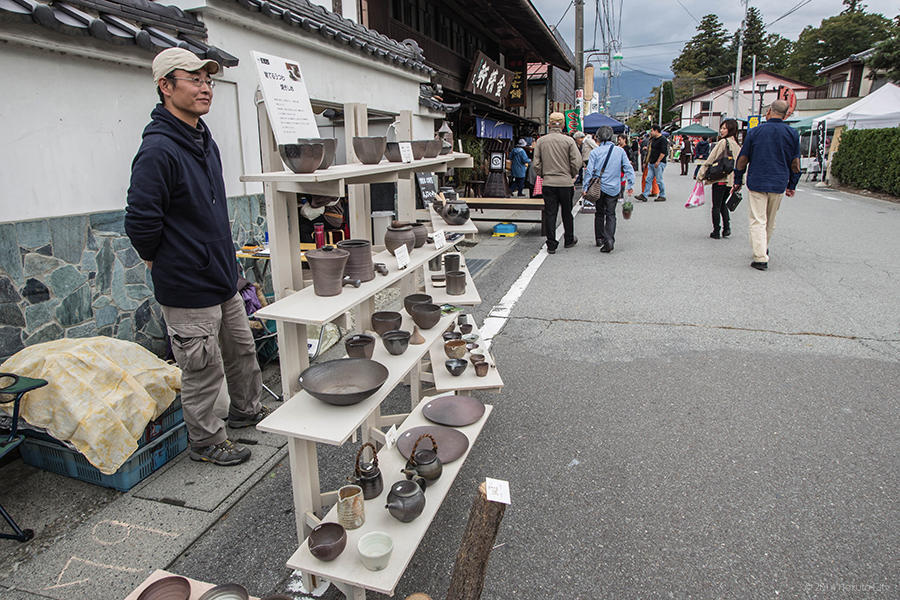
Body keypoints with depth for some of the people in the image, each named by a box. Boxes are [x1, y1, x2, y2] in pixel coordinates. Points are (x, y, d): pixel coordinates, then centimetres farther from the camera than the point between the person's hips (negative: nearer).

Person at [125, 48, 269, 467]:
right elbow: (140, 222, -22)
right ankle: (206, 441, 25)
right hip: (188, 289, -9)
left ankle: (246, 409, 44)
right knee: (203, 369, 5)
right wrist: (161, 261, -6)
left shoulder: (205, 141, 10)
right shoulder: (158, 150, -20)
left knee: (242, 349, 22)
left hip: (223, 279, 9)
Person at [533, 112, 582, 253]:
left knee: (550, 214, 4)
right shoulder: (569, 140, -6)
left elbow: (536, 164, 1)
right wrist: (571, 176, 9)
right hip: (566, 183, -1)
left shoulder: (541, 141, 0)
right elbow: (577, 162, -7)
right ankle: (569, 240, 29)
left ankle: (551, 245, 4)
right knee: (567, 213, 14)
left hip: (547, 183, 1)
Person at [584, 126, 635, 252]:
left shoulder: (595, 152, -6)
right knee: (610, 215, 5)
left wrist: (586, 188, -1)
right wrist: (631, 185, 6)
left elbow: (589, 171, -7)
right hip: (613, 188, 1)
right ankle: (609, 240, -11)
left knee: (599, 213, 15)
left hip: (598, 187, -1)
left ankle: (599, 238, 22)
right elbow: (628, 168, 0)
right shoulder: (620, 150, 0)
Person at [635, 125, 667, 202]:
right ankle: (644, 195, 2)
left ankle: (662, 196, 8)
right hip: (651, 163, 9)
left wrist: (658, 162, -21)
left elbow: (663, 152, -18)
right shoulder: (653, 139, 16)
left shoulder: (663, 139, -11)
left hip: (659, 163, -9)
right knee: (648, 179, 4)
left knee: (659, 180, -3)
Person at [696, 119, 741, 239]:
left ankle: (716, 231, 7)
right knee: (723, 204, 20)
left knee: (716, 206, 3)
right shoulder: (738, 145, 9)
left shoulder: (723, 142, -12)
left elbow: (710, 160, -11)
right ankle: (727, 227, 10)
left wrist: (701, 174, -4)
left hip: (720, 179, -6)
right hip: (731, 180, 6)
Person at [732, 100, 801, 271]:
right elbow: (795, 163, 7)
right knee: (770, 221, 18)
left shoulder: (755, 131, -2)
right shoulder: (792, 133, 3)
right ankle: (763, 249, 35)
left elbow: (742, 159, 2)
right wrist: (792, 185, 16)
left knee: (758, 220, -3)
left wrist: (737, 181, 12)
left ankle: (761, 258, -11)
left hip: (757, 183, -2)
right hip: (779, 185, 3)